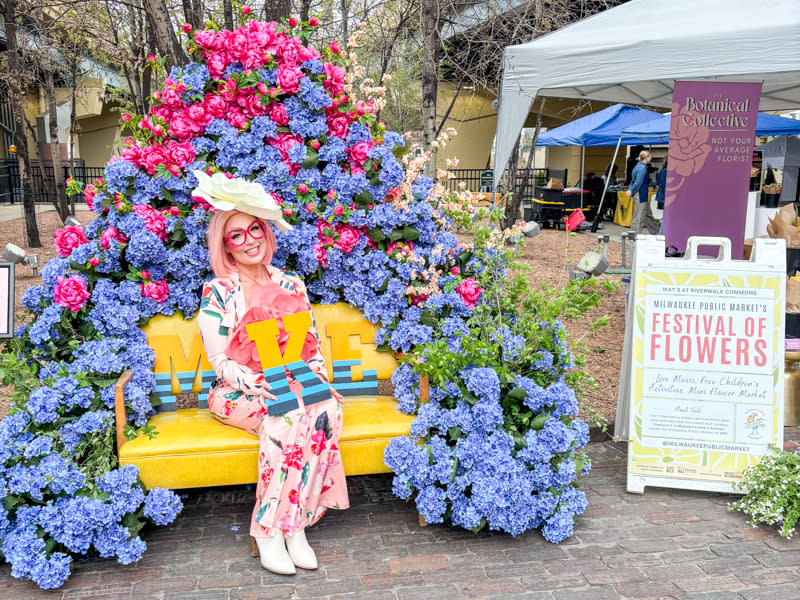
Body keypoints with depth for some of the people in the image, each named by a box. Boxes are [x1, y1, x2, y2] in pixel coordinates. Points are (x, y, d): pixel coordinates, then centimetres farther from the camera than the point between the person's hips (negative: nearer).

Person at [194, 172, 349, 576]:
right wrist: (257, 384, -23)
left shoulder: (290, 285, 11)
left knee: (326, 409, -29)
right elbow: (220, 361, -6)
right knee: (286, 419, -35)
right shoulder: (217, 292, -1)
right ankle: (280, 529, -22)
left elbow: (312, 345, 14)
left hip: (293, 386, 4)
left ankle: (274, 526, -24)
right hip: (238, 392, -3)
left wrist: (317, 372, -8)